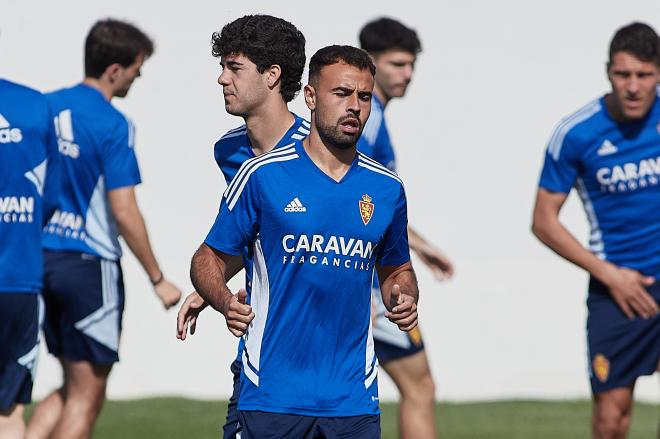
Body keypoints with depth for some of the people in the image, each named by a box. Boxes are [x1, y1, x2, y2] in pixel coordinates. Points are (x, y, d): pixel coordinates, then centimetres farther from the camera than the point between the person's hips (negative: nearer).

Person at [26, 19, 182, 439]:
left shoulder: (47, 107, 6)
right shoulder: (113, 125, -14)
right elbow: (124, 213, -16)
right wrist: (158, 279, -7)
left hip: (44, 261, 7)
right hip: (90, 264, -7)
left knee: (73, 387, 19)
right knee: (86, 397, 3)